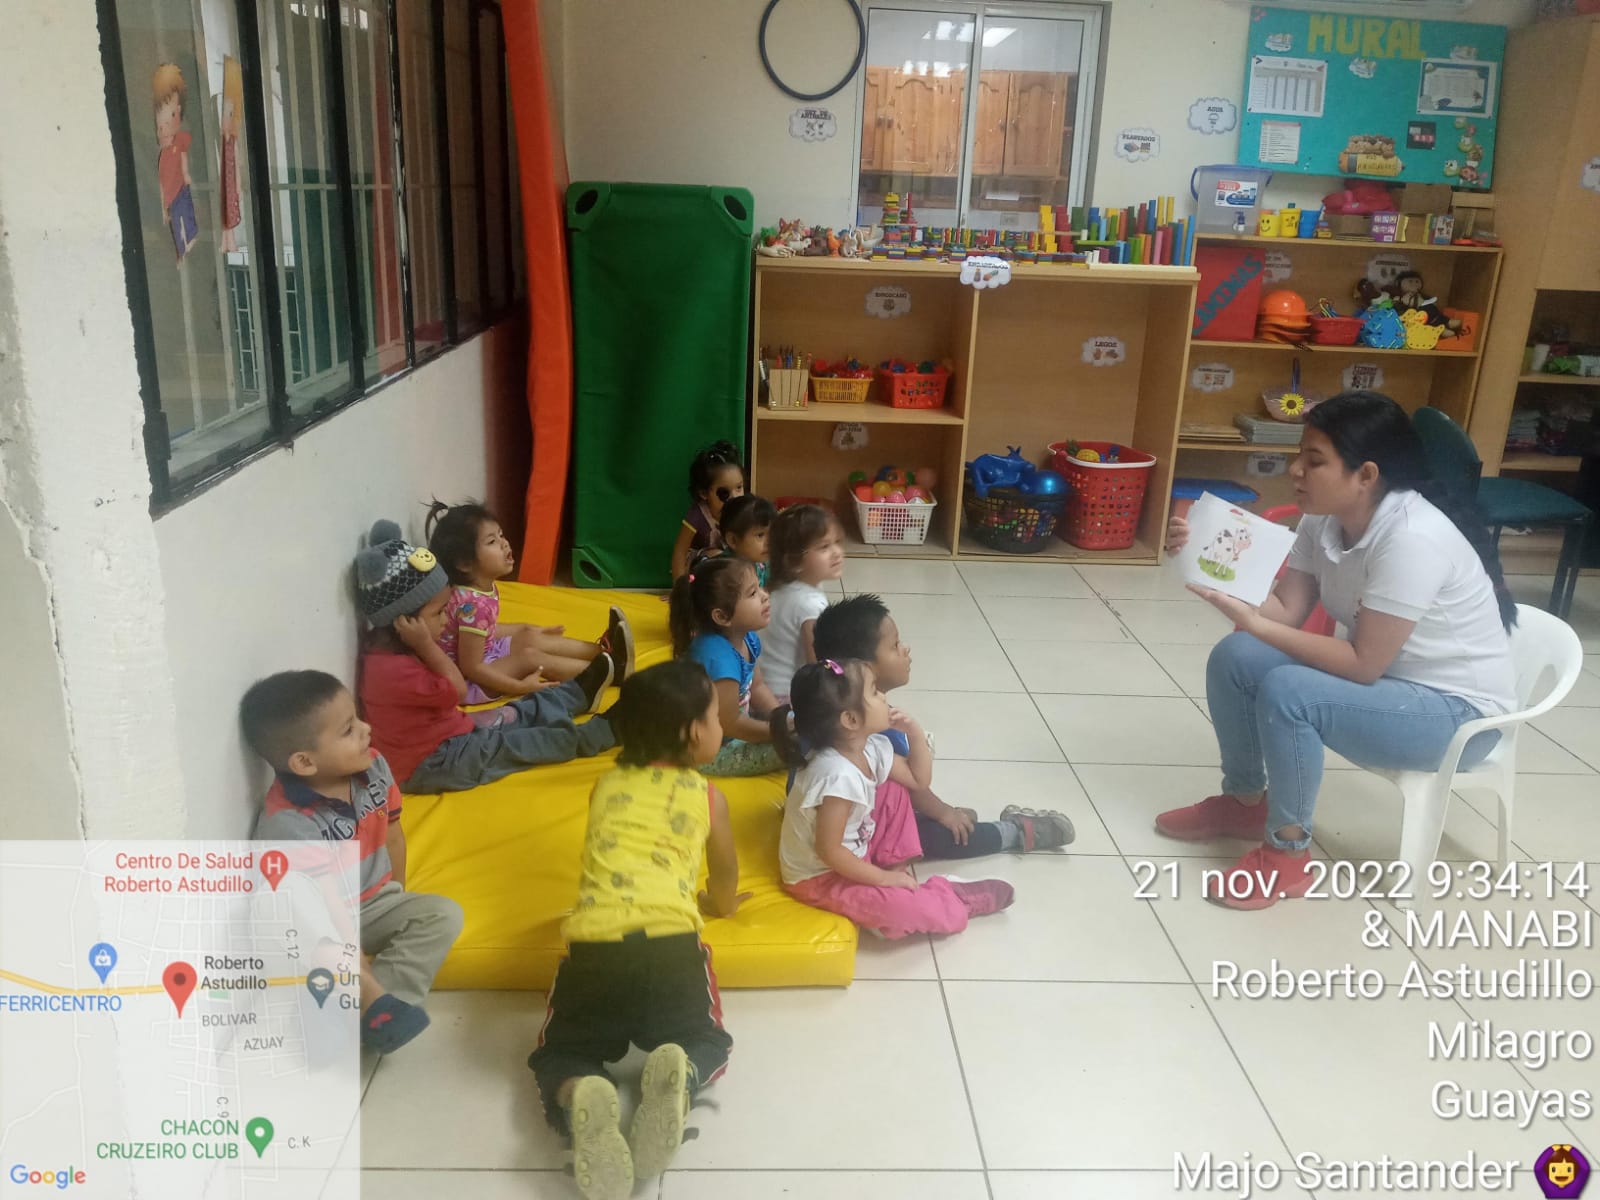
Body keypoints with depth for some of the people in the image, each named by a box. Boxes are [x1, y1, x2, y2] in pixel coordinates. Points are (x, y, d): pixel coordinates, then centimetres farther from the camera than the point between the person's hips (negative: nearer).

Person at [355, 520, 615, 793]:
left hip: (441, 735, 10)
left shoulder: (387, 646, 0)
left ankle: (581, 690, 35)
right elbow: (457, 691, -23)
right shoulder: (393, 669, -33)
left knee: (517, 715, 19)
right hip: (433, 764, -10)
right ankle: (606, 730, 7)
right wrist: (426, 645, -27)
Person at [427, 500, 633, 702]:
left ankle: (601, 650, 9)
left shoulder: (485, 587, -1)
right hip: (465, 683, -11)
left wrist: (527, 630, 23)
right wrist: (519, 687, -27)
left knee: (531, 639, 8)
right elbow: (470, 668, -28)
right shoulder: (473, 605, -31)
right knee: (529, 657, -18)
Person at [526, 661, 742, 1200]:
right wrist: (716, 904, 56)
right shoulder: (708, 796, 15)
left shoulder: (606, 784, 23)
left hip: (593, 945, 1)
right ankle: (676, 1077, -12)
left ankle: (581, 1098, -13)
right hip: (671, 945, -1)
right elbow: (725, 881, 31)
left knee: (559, 1054, 24)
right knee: (708, 1045, 25)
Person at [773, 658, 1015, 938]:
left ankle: (898, 867, 8)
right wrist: (882, 878, -20)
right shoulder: (839, 777, -33)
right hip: (820, 877, -9)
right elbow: (828, 850, -29)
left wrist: (914, 732, -5)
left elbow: (919, 779, 10)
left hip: (851, 854, 10)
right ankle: (956, 898, 13)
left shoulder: (870, 748, -5)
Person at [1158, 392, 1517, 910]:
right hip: (1380, 672, 8)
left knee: (1287, 693, -30)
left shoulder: (1413, 538, -31)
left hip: (1457, 709, -8)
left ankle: (1287, 853, -9)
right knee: (1234, 659, -7)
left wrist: (1254, 624, -29)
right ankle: (1244, 801, 14)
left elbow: (1362, 665, -28)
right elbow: (1286, 613, -8)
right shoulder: (1324, 519, -6)